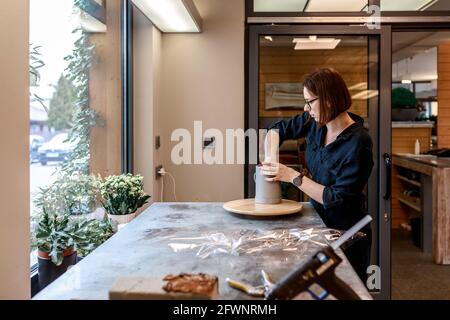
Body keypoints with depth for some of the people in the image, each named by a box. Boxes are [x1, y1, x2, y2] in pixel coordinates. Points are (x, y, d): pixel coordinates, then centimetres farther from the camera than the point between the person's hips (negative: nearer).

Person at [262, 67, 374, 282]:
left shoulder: (357, 143, -25)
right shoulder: (316, 123, -5)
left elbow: (337, 199, -25)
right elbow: (278, 129, 12)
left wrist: (292, 176, -23)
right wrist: (270, 159, -5)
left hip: (347, 237, -6)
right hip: (318, 223, 6)